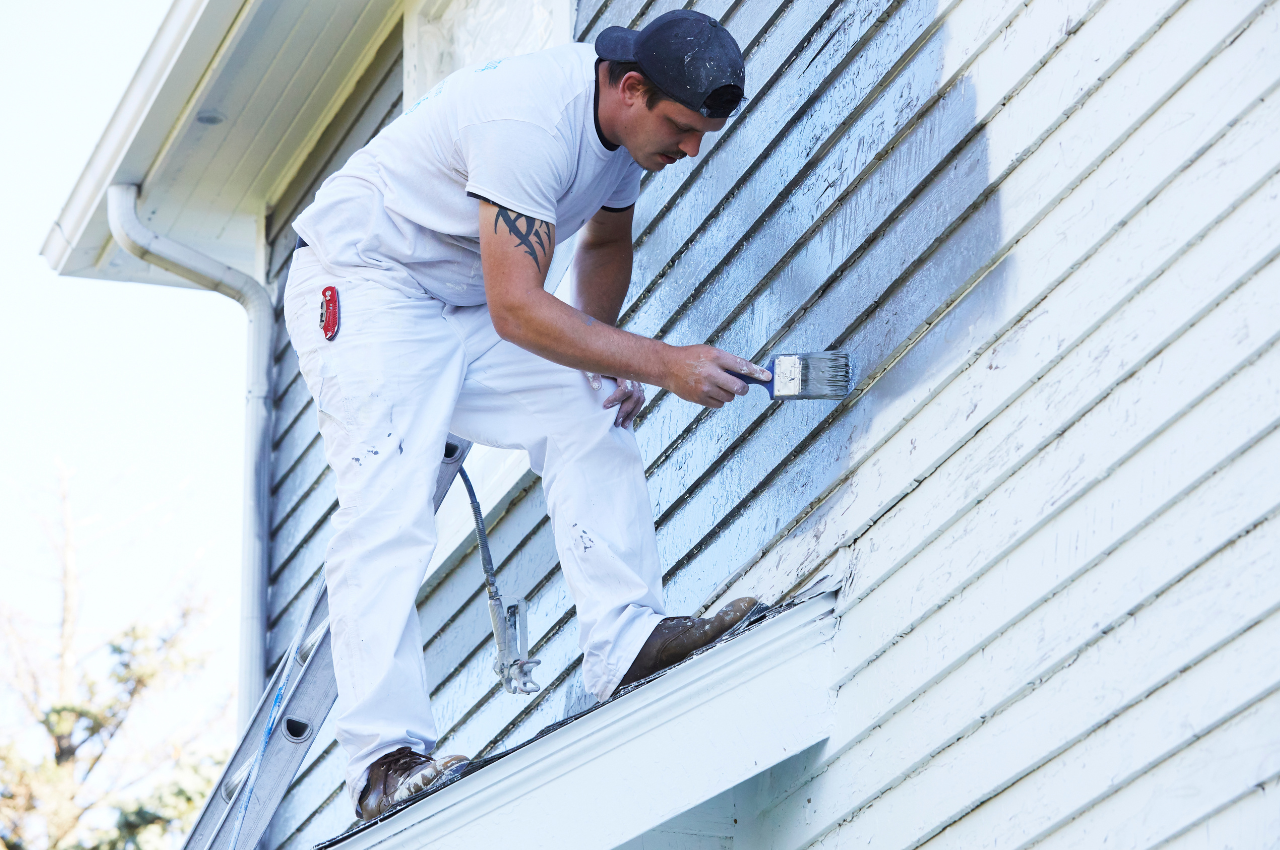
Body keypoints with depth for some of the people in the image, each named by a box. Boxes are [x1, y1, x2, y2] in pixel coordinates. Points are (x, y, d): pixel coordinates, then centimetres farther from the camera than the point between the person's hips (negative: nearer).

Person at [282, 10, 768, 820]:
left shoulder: (626, 120, -3)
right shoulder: (531, 121, -32)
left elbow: (606, 244, 17)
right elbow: (517, 310, -34)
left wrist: (605, 358, 1)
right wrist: (662, 364, -35)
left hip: (466, 303, 9)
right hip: (363, 287, -9)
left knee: (592, 419, -8)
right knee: (389, 511, -19)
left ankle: (625, 640, -16)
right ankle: (387, 757, -25)